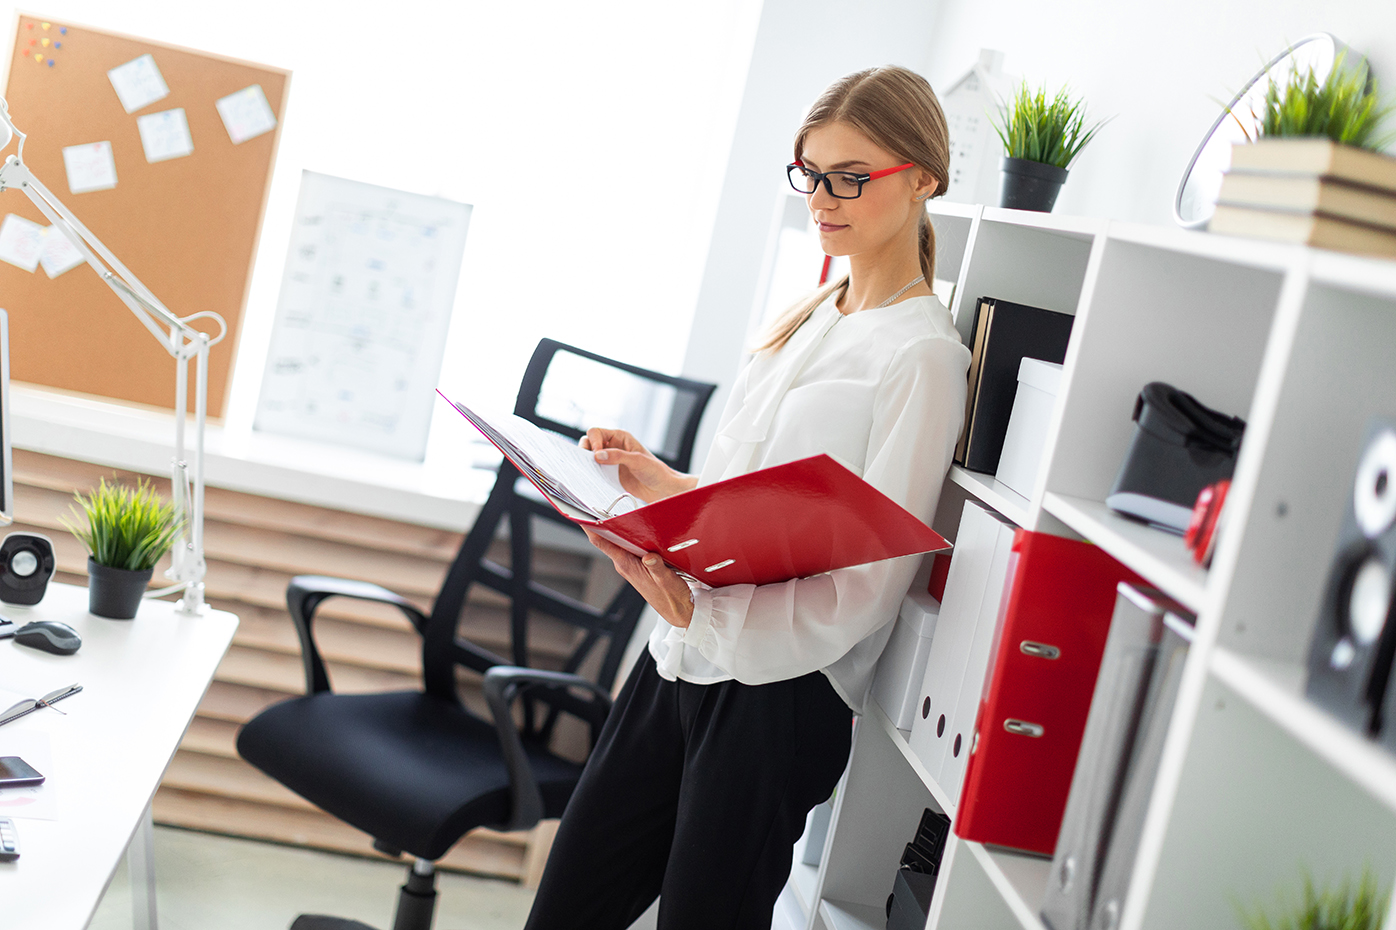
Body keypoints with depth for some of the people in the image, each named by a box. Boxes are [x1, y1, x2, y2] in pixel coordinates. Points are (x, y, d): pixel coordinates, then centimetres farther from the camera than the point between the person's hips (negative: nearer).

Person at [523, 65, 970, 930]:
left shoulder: (922, 356, -12)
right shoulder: (809, 319, 13)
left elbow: (869, 583, -18)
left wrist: (701, 612, -28)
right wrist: (661, 480, 0)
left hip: (781, 689, -8)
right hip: (684, 661, 8)